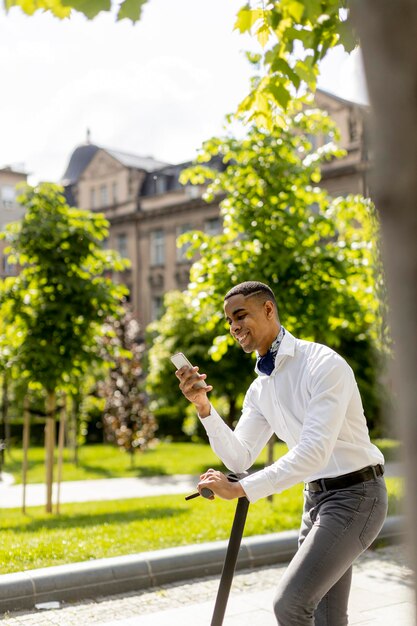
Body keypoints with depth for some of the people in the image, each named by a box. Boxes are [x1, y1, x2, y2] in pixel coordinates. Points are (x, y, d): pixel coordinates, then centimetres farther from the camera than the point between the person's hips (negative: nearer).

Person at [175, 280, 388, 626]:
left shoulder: (323, 363, -19)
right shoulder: (259, 389, 7)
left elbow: (315, 451, -28)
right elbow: (240, 459, 3)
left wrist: (241, 489, -28)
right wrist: (203, 406, -10)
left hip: (354, 494, -8)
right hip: (316, 495, 8)